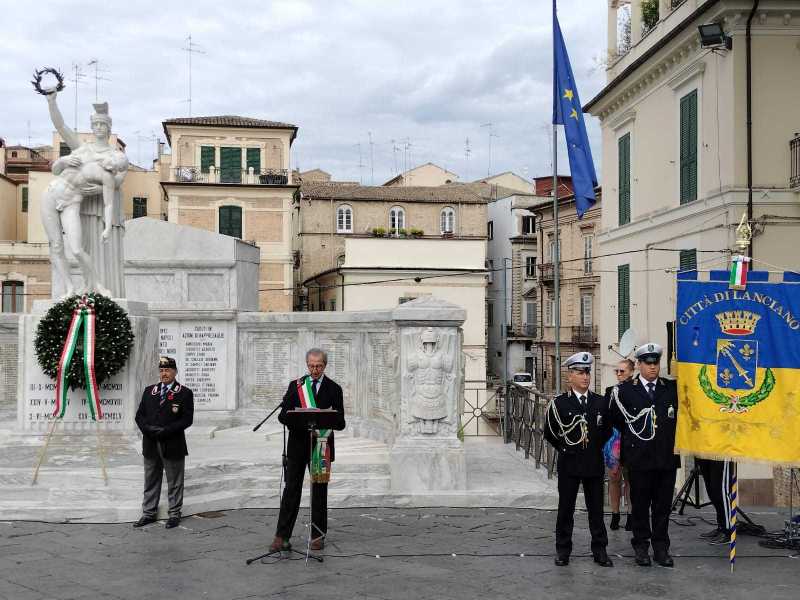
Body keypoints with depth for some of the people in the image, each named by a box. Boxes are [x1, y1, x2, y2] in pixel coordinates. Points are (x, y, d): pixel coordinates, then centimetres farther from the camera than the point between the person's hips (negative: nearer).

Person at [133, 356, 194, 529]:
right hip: (150, 445, 4)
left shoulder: (184, 393, -3)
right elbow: (140, 415, 8)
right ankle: (149, 513, 21)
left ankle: (175, 514, 15)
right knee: (150, 482, 12)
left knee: (174, 483, 5)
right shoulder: (149, 391, 11)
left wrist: (164, 431, -17)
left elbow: (187, 419, -10)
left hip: (173, 446, -4)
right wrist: (148, 429, -11)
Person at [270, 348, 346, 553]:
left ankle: (318, 536, 16)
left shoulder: (334, 389, 2)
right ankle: (282, 537, 2)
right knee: (291, 491, -1)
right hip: (297, 446, 1)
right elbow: (282, 415, 2)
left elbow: (340, 423, -2)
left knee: (319, 492, 6)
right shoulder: (295, 386, 7)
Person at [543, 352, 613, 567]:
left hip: (595, 464, 2)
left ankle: (599, 549, 16)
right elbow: (550, 433, 4)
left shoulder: (601, 402, 3)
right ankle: (563, 550, 15)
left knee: (596, 508, 7)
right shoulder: (559, 403, -5)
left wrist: (595, 447, 10)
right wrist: (565, 448, 5)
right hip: (569, 464, -2)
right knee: (566, 508, 6)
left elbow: (607, 430, 16)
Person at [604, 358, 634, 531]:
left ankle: (631, 515, 13)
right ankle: (615, 515, 14)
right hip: (612, 437, 2)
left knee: (630, 478, 4)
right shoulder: (610, 391, 8)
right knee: (614, 478, 5)